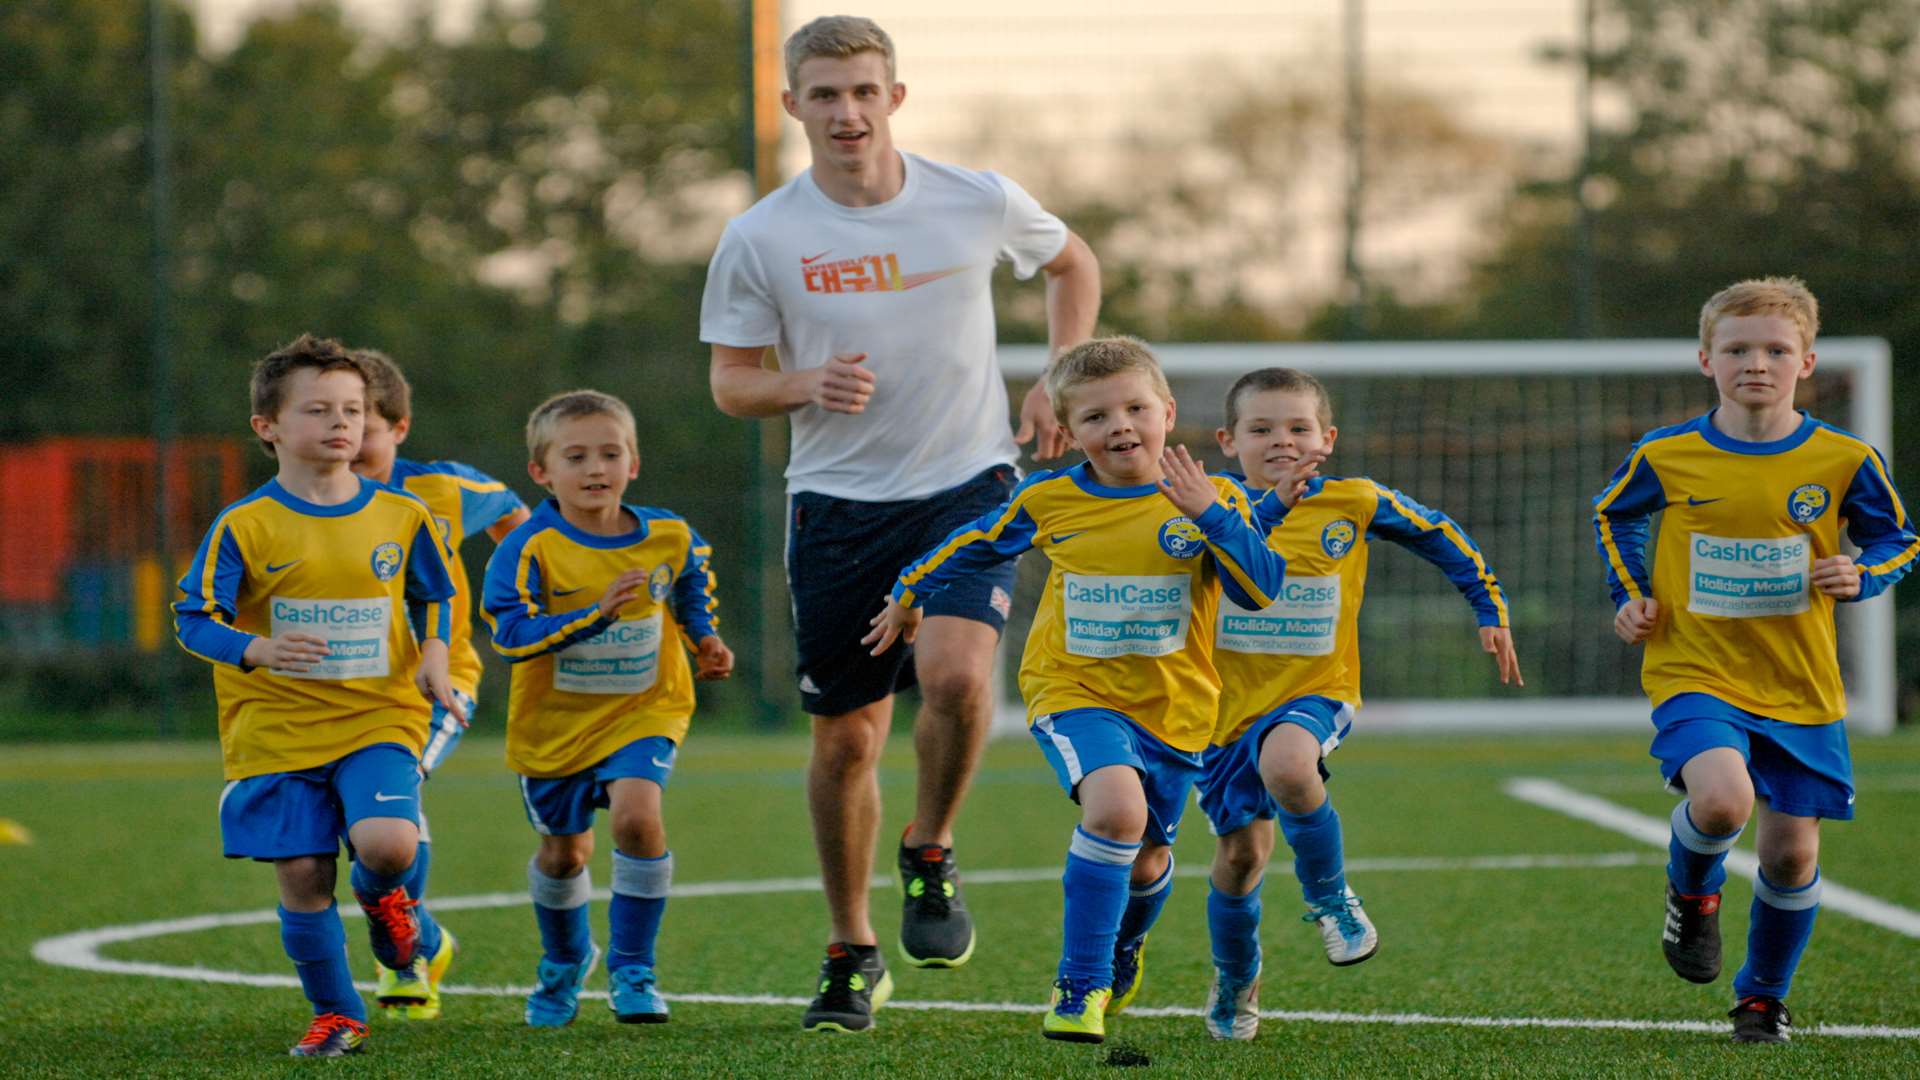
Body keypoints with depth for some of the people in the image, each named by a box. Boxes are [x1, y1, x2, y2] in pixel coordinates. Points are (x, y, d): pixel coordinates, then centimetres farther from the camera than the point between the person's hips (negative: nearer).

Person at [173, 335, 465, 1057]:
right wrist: (258, 651, -23)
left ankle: (386, 902, 16)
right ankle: (336, 1017, 18)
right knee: (302, 878, -2)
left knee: (388, 844, -22)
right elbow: (193, 618, -5)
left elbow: (433, 599, 18)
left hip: (377, 720, 1)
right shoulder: (244, 527, -5)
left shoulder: (402, 517, 3)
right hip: (276, 728, 0)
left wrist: (434, 657, -1)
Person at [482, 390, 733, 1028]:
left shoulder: (669, 539, -7)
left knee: (636, 815, -26)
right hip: (553, 721, 0)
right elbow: (510, 633, -29)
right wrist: (596, 612, -36)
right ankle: (565, 961, 46)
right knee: (563, 852, 16)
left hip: (643, 711, 0)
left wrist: (706, 642, 4)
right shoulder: (529, 549, -19)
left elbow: (691, 587, 17)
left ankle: (631, 968, -12)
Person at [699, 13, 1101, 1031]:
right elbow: (730, 380, 2)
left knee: (955, 671, -25)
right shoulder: (760, 239, -6)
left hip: (968, 486, -1)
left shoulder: (980, 203, -4)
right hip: (838, 500, 1)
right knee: (845, 737, 5)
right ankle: (849, 949, 23)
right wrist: (805, 385, -19)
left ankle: (929, 857, 2)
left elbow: (1073, 264, 16)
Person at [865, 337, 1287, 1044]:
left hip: (1174, 709, 2)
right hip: (1074, 692, -2)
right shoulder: (1048, 502, -3)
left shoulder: (1213, 502, -6)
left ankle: (1122, 945, 51)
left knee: (1146, 861, 14)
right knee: (1116, 808, -29)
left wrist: (1211, 515, -25)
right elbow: (973, 546, 15)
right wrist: (910, 596, 27)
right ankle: (1080, 985, -17)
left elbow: (1262, 591, -16)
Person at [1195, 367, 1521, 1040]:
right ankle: (1234, 983, 36)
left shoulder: (1355, 503, -3)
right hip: (1228, 701, 3)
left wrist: (1489, 609, 12)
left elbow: (1442, 539, 10)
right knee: (1240, 851, 8)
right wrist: (1270, 508, -26)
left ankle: (1328, 896, -12)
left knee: (1286, 763, -37)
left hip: (1315, 691, -2)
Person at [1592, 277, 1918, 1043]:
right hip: (1695, 673, -2)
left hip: (1801, 690, 2)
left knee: (1792, 851, 4)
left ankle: (1764, 996, 29)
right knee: (1722, 799, -29)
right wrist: (1631, 595, 4)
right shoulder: (1665, 457, -5)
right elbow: (1613, 516, 17)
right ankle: (1692, 893, 6)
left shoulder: (1843, 460, -5)